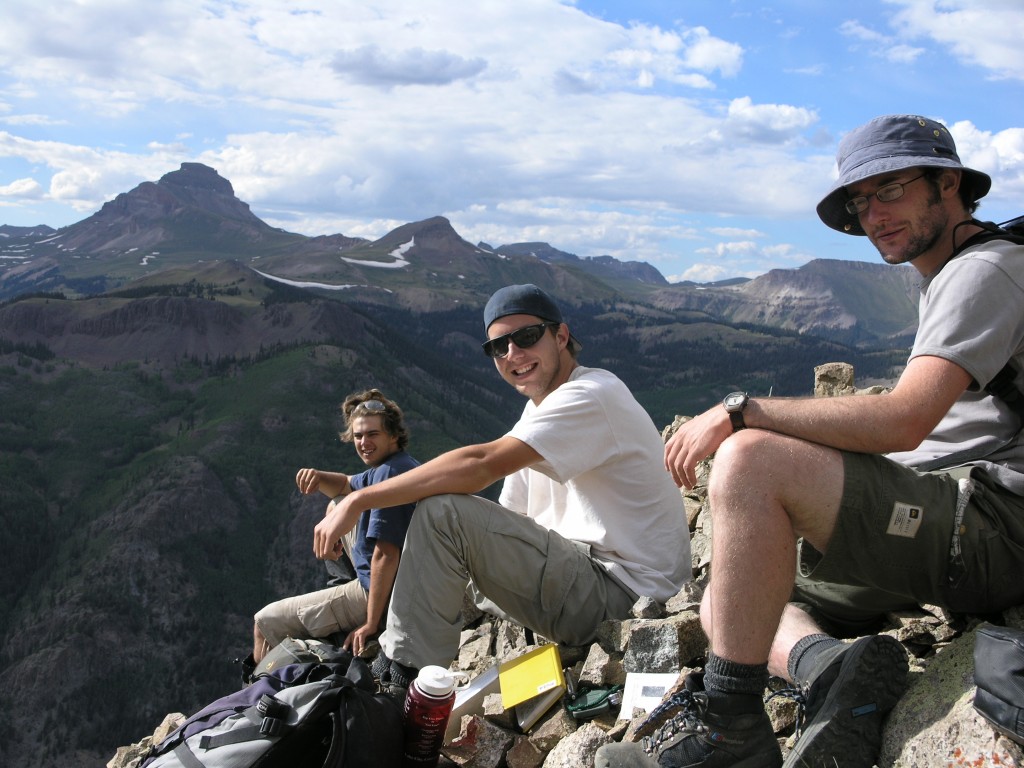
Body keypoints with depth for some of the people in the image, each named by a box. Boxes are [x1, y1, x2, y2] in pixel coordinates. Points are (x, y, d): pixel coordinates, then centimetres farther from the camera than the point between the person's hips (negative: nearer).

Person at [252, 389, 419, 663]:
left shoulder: (388, 474, -23)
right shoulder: (404, 464, 8)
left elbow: (386, 555, -28)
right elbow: (346, 485, 22)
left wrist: (371, 625, -24)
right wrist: (319, 477, -2)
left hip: (383, 595, -10)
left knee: (265, 623, -3)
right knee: (336, 507, 29)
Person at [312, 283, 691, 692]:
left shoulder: (592, 395, -15)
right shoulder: (540, 409, 16)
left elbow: (482, 464, -28)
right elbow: (509, 521, 12)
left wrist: (358, 501, -23)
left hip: (622, 593, -10)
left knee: (441, 512, -21)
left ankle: (404, 682, -13)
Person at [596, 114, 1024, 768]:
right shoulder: (943, 283, 23)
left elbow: (903, 422, -24)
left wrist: (741, 411, -20)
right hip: (946, 529, 10)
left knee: (750, 458, -30)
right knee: (726, 608, 10)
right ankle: (835, 667, -19)